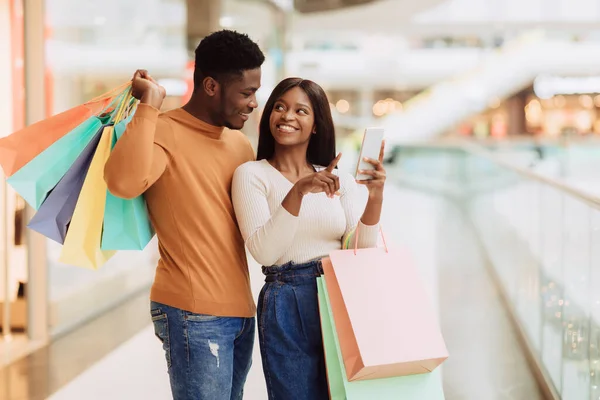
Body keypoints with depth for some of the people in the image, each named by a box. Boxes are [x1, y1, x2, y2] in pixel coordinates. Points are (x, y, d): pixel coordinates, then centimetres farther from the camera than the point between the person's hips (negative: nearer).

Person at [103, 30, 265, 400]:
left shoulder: (241, 144, 14)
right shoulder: (163, 133, -10)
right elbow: (124, 183, -31)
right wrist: (149, 104, -22)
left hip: (241, 310, 8)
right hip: (194, 313, -8)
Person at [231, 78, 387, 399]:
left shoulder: (339, 179, 7)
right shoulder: (252, 174, -4)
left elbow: (359, 250, 0)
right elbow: (263, 251, -16)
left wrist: (375, 197, -15)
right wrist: (298, 192, -27)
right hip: (287, 306, -4)